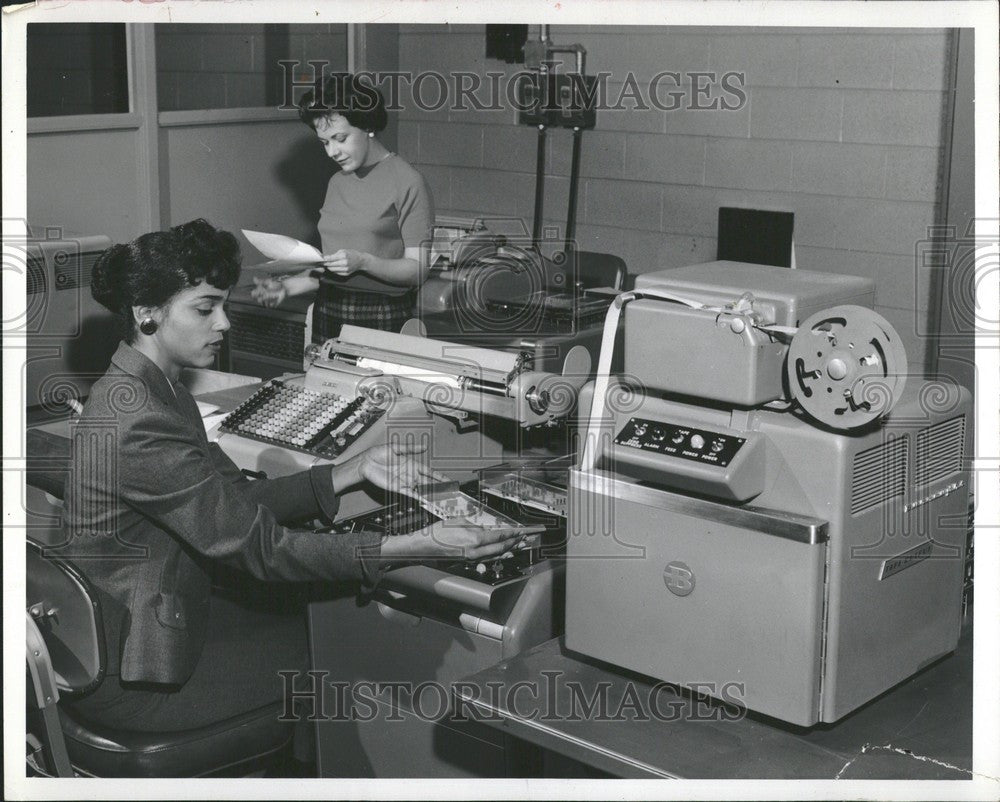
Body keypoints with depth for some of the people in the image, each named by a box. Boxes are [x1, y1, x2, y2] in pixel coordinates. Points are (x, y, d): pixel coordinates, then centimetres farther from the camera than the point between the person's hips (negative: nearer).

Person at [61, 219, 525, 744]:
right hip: (127, 677, -9)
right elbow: (259, 547, -28)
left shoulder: (148, 389, 4)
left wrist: (356, 470, -1)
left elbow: (240, 501, 6)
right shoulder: (139, 424, -29)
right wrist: (419, 547, -29)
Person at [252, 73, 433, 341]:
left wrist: (363, 262, -22)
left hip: (382, 319, -5)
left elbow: (419, 269, -9)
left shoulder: (407, 182, -5)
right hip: (328, 316, 5)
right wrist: (287, 287, 4)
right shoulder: (337, 183, 15)